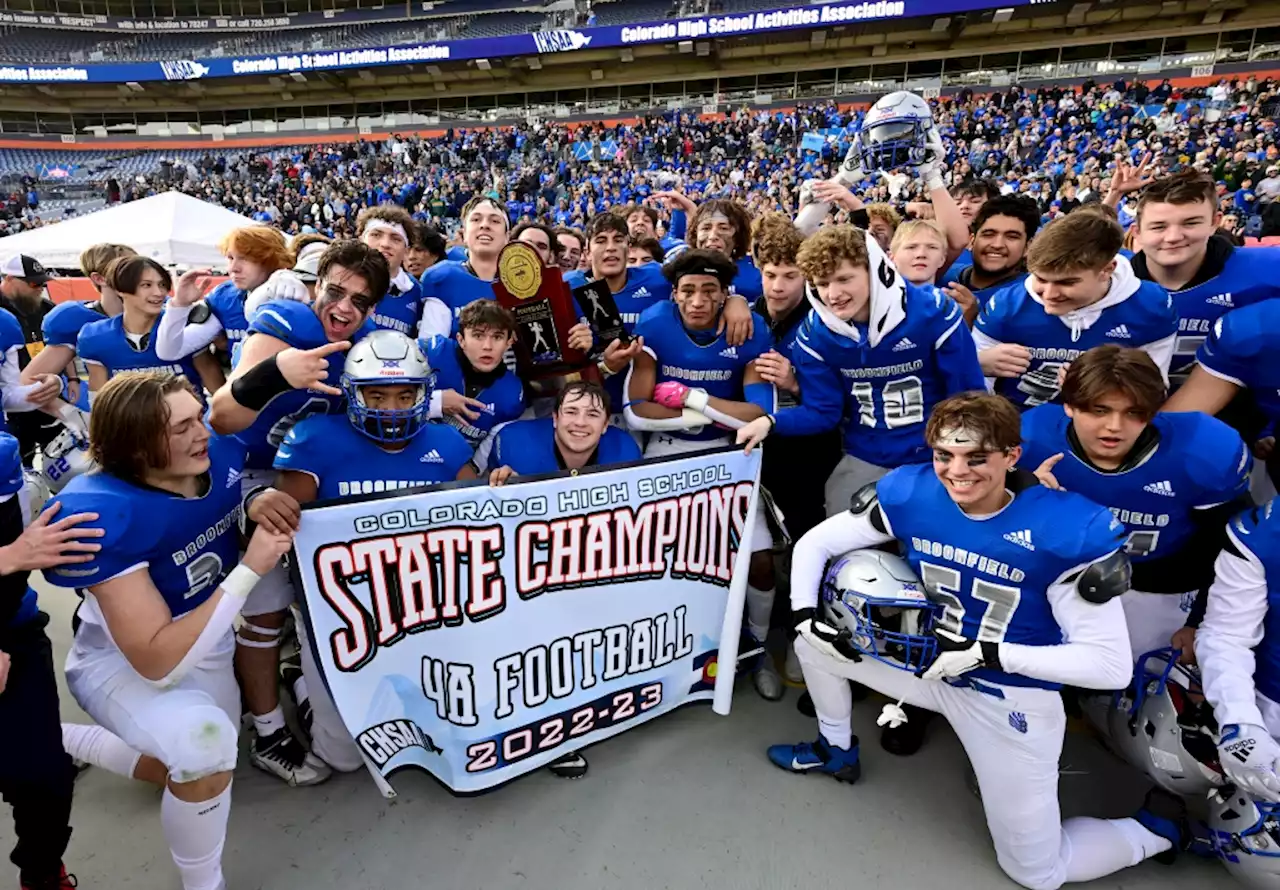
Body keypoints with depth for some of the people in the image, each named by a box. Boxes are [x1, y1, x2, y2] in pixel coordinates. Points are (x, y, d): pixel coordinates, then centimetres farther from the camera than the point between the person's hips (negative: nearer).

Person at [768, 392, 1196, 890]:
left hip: (1012, 699, -4)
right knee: (815, 642, 2)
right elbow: (816, 543, -5)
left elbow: (1112, 666, -22)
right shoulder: (908, 493, -17)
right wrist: (806, 617, -19)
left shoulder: (1070, 531, -27)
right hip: (929, 665, 4)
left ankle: (1156, 829, 36)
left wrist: (987, 654, -27)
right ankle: (836, 751, 29)